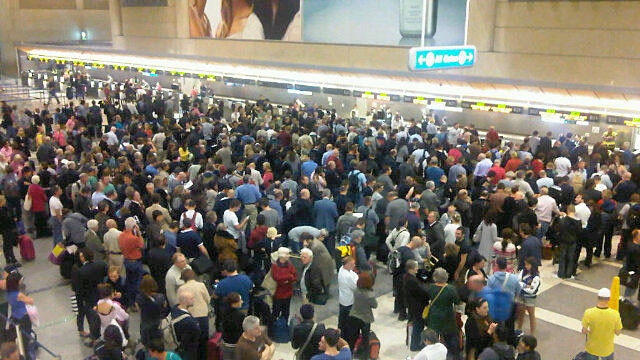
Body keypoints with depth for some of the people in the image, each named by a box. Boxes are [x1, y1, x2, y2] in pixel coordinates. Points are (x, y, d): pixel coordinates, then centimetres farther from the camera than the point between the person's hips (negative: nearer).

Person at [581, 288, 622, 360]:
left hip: (592, 348, 0)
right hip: (607, 350, 0)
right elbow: (617, 332, -11)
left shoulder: (588, 313, -26)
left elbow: (584, 331, -14)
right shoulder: (615, 314, -26)